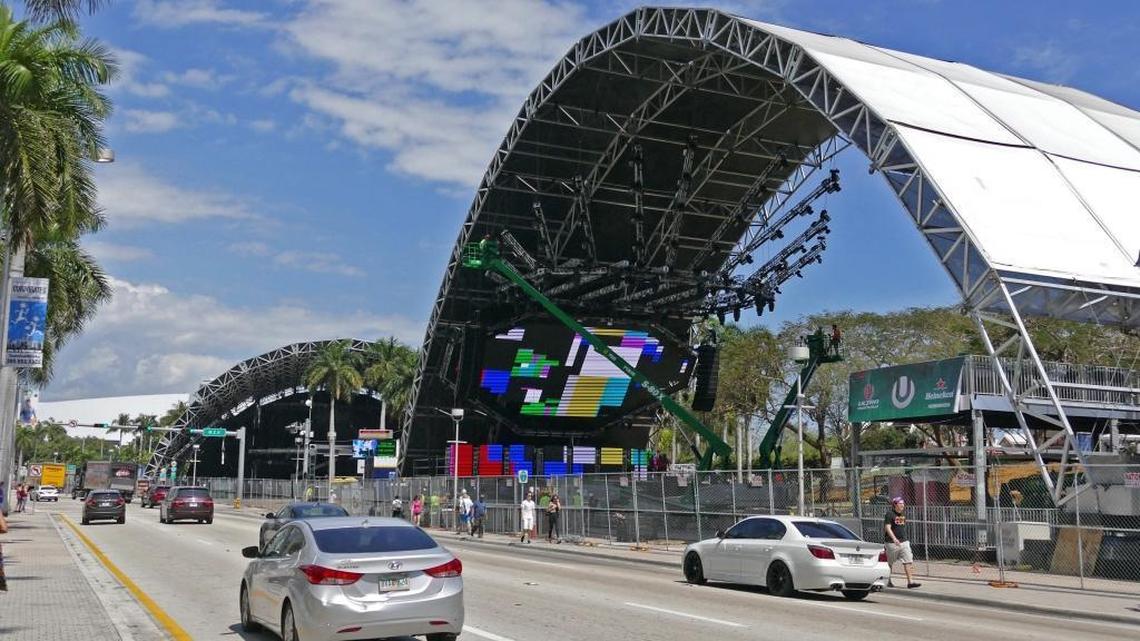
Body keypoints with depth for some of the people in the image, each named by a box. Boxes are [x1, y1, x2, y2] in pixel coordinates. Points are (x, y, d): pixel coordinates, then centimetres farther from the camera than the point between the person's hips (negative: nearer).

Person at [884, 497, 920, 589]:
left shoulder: (903, 514, 11)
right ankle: (887, 581, 21)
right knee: (890, 563, 7)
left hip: (904, 542, 6)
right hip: (892, 543, -6)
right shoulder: (890, 514, -12)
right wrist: (894, 538, -32)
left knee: (907, 561, -5)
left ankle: (910, 581, -8)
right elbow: (887, 528, -20)